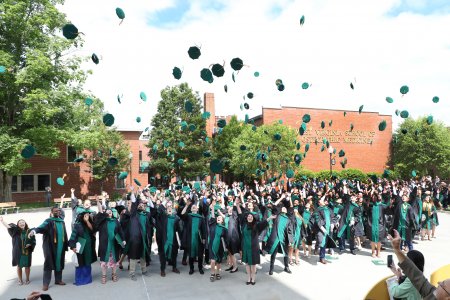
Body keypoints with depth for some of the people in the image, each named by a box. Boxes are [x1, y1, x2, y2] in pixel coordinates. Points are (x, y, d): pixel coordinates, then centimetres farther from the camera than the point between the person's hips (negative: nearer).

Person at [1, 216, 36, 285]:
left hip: (27, 252, 0)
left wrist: (29, 244, -16)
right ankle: (20, 280, 22)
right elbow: (8, 226, -16)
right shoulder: (16, 231, 0)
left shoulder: (29, 232, 1)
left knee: (27, 266, 7)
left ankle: (27, 279, 23)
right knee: (19, 266, 7)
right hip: (18, 252, 0)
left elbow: (33, 241, 4)